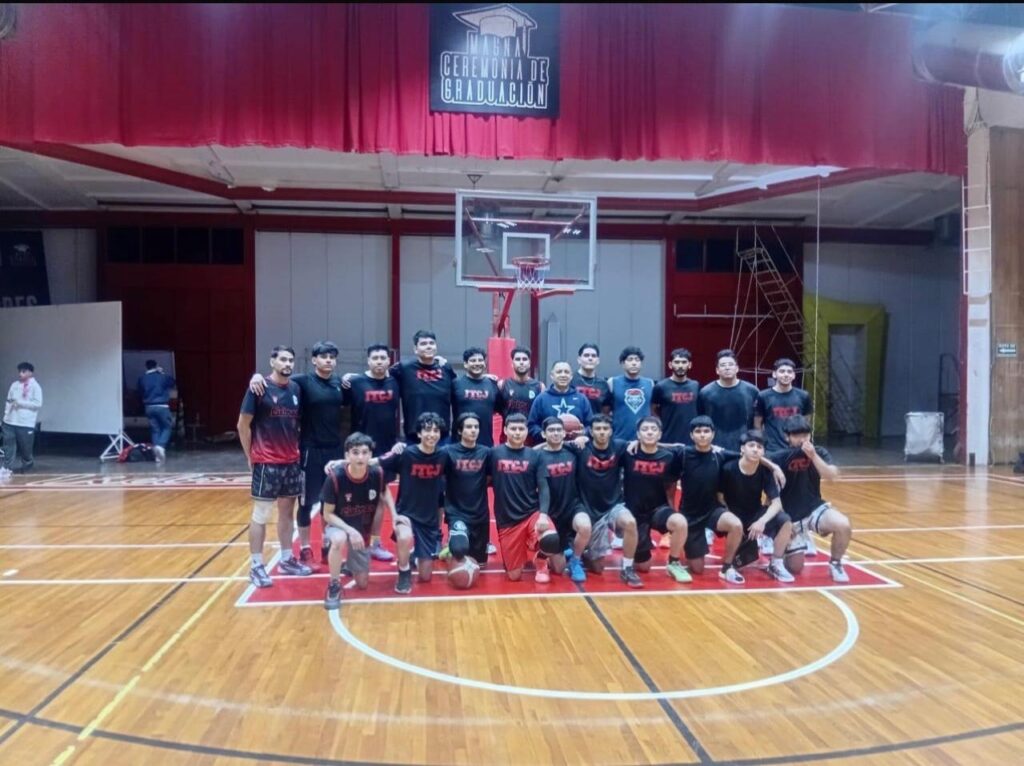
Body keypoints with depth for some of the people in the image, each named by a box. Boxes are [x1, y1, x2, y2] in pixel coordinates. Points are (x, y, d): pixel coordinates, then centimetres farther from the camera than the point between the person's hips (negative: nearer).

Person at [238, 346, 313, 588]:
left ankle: (287, 560, 25)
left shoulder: (296, 389, 6)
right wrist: (251, 457, -4)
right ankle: (256, 566, 9)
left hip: (292, 462, 6)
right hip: (267, 463, -6)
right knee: (261, 515, 2)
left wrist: (297, 451, 8)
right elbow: (243, 425, -7)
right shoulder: (259, 388, -10)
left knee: (287, 511, 14)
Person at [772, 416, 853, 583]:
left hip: (814, 508, 2)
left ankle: (835, 564, -1)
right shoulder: (778, 458, -13)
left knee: (843, 525, -29)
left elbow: (833, 476, -22)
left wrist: (813, 456, -33)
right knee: (795, 568, 1)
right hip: (790, 516, -2)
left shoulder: (819, 452, -6)